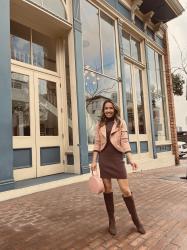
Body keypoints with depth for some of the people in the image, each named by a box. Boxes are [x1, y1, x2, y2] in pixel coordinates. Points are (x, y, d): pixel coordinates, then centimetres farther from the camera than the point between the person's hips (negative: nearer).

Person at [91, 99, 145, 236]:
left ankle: (136, 220, 19)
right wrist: (94, 161, 1)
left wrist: (131, 159, -12)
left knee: (126, 190, -3)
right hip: (104, 159, 2)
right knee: (107, 190, 8)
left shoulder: (121, 123, 2)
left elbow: (125, 142, -3)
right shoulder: (100, 125, 8)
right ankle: (112, 221, 24)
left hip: (117, 158, -2)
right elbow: (97, 144, 7)